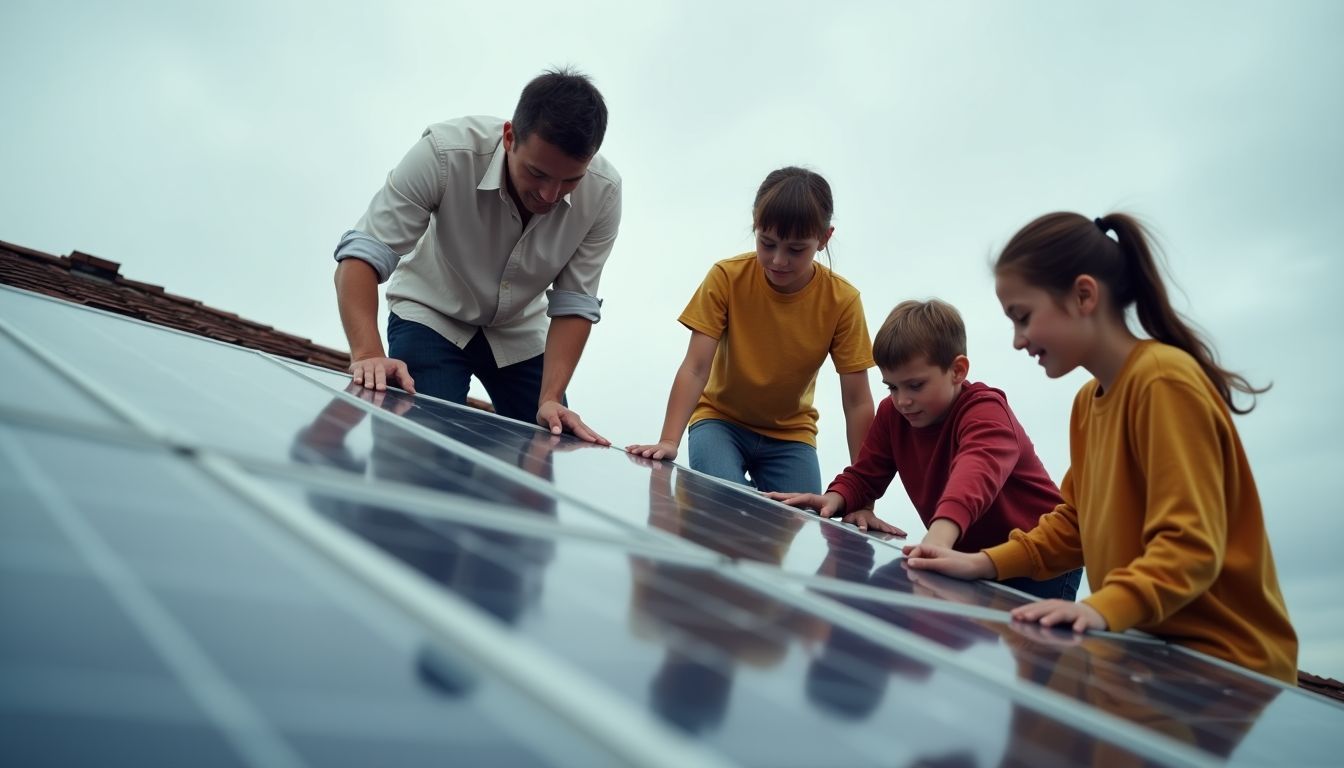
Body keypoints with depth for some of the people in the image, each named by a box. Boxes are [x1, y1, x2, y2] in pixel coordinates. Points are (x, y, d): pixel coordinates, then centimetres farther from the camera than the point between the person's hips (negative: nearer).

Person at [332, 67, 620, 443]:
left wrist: (550, 399, -28)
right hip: (432, 318, -2)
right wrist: (367, 354, -45)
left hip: (519, 333, 3)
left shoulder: (603, 192, -24)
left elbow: (574, 304, -18)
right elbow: (364, 254, -30)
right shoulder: (446, 152, -32)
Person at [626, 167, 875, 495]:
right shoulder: (727, 277, -18)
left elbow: (857, 401, -14)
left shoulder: (842, 300, -16)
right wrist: (669, 441, -34)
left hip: (790, 434, 2)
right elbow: (695, 369, -22)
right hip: (721, 420, -1)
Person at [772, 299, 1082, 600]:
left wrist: (940, 534, -67)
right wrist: (835, 499, -25)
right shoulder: (892, 412, -4)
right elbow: (865, 474, 0)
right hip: (970, 557, 6)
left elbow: (977, 471, -47)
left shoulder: (985, 411, -25)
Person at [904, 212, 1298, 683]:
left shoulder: (1164, 381, -17)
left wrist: (1103, 609, -36)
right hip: (1147, 647, 7)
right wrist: (985, 564, 1)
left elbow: (1191, 544, -23)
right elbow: (1077, 523, 13)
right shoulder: (1087, 400, 8)